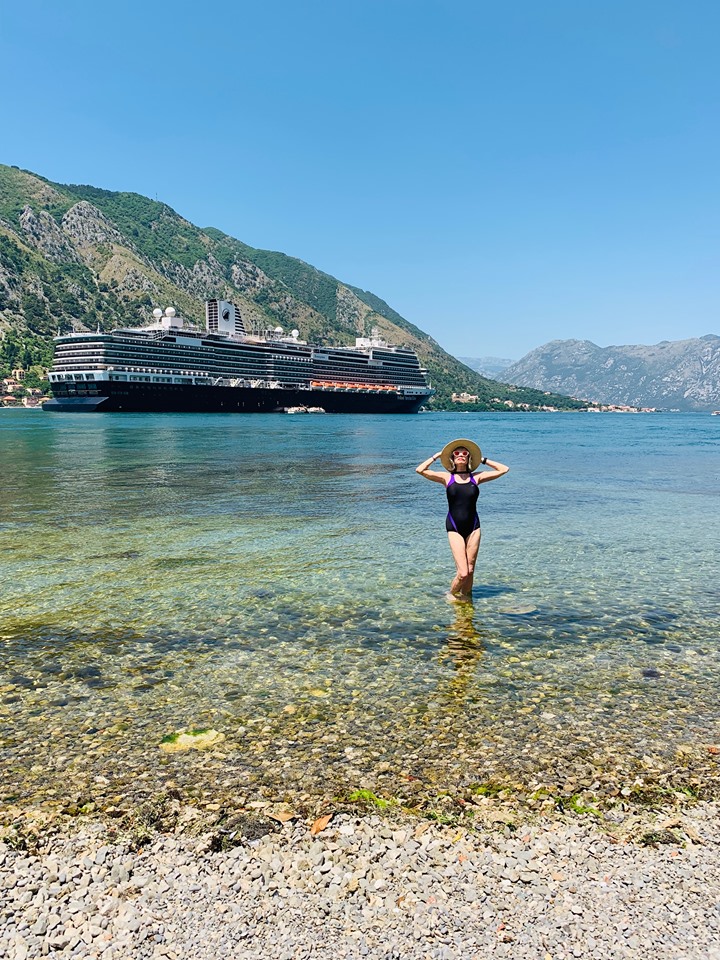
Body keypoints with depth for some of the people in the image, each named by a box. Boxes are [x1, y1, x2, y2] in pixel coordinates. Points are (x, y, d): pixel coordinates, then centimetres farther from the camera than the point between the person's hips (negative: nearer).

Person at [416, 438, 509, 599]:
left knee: (470, 571, 6)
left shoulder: (476, 477, 6)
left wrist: (483, 460, 10)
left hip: (473, 527, 2)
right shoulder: (447, 477, 2)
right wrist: (436, 456, 3)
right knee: (462, 573, -10)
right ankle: (452, 595, 17)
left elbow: (504, 469, 8)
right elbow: (420, 470, -7)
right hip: (454, 528, -2)